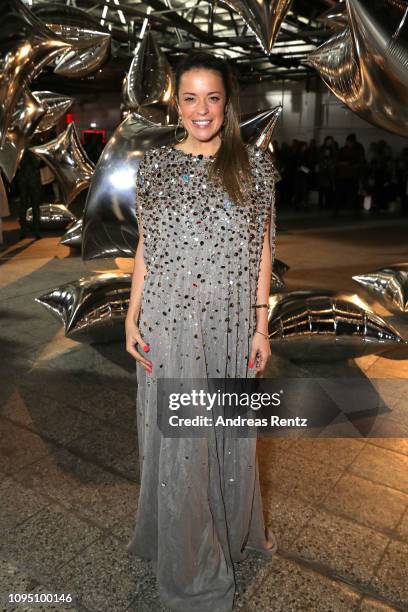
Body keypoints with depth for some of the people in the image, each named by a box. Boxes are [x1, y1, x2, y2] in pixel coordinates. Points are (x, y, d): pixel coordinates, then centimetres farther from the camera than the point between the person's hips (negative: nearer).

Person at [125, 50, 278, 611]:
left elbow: (263, 248, 2)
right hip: (169, 325, 0)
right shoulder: (154, 164, 2)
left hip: (232, 324, 1)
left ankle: (239, 527, 46)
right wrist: (132, 318, -1)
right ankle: (187, 551, 36)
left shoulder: (255, 164, 1)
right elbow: (144, 248, 5)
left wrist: (261, 325, -2)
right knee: (175, 436, 10)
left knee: (232, 429, 17)